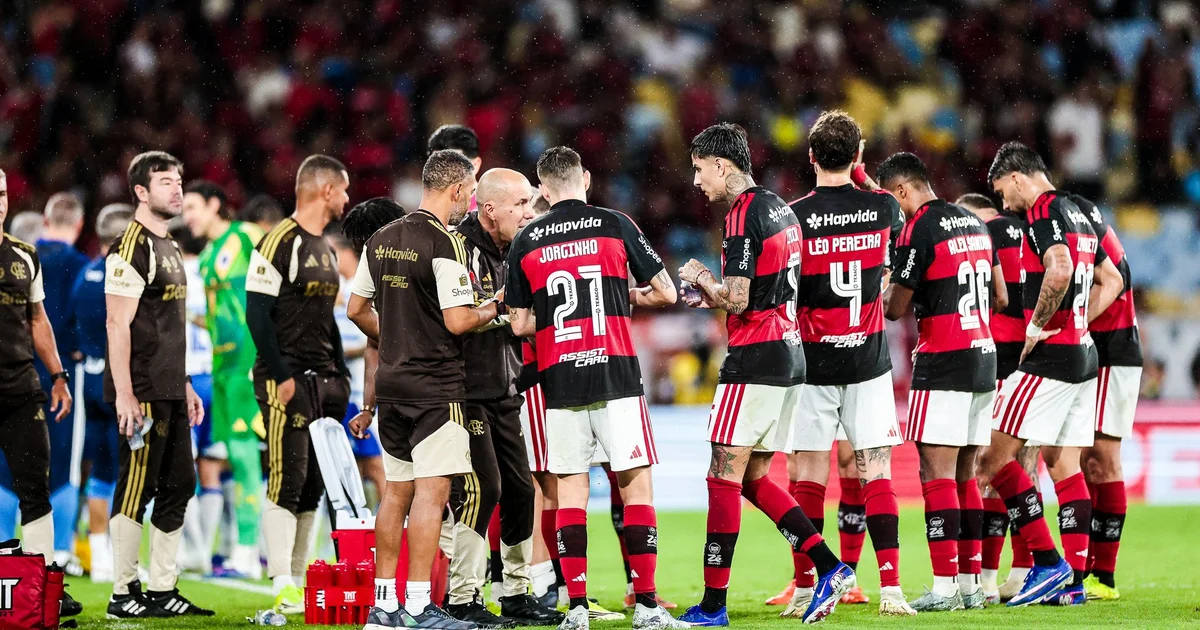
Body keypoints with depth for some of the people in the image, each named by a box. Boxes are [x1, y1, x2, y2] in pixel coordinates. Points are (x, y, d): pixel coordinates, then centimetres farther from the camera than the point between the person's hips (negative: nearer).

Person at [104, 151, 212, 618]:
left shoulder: (170, 248, 18)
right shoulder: (133, 247, -12)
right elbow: (119, 325, -17)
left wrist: (185, 387, 22)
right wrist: (124, 394, -22)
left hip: (170, 393, 10)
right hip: (142, 395, -10)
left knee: (178, 487, 10)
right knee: (136, 489, -6)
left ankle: (162, 591, 16)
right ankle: (123, 594, -1)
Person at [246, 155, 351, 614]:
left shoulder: (325, 249, 17)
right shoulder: (280, 243, -12)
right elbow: (257, 313, -15)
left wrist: (341, 374, 17)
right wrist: (282, 375, -18)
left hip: (323, 379, 9)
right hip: (288, 380, -9)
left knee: (313, 486, 9)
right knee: (287, 482, -12)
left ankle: (297, 583, 14)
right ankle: (283, 589, -14)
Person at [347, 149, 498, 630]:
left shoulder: (381, 240, 10)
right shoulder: (445, 244, -14)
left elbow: (357, 309, 16)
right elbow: (457, 321, -18)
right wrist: (492, 309, 0)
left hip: (391, 385, 8)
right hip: (436, 387, -8)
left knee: (397, 492, 13)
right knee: (431, 492, -7)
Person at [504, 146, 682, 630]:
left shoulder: (525, 243, 6)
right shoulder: (615, 226, 1)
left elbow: (521, 324, 8)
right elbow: (665, 293, 3)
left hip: (559, 380, 2)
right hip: (615, 373, -2)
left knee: (570, 490, 6)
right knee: (636, 483, 1)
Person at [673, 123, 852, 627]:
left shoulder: (743, 217, -14)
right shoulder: (779, 209, 15)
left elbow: (737, 300, -19)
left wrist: (702, 279, -1)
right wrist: (715, 297, 16)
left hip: (755, 359, -9)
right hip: (789, 356, 9)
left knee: (724, 476, -6)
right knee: (754, 478, 13)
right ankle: (830, 567, 5)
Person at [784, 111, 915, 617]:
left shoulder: (794, 215, -9)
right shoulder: (882, 208, -2)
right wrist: (865, 179, 29)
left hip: (812, 361, -2)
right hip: (869, 359, 2)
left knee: (808, 477, 4)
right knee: (876, 475, 3)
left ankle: (806, 589, 3)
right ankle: (890, 589, -5)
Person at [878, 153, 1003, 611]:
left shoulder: (918, 231, -11)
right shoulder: (975, 223, 14)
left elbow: (895, 310, -8)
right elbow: (1001, 298, 20)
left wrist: (884, 292, 13)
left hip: (942, 365, -8)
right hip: (984, 357, 8)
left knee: (937, 474, -7)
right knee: (964, 474, 12)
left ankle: (944, 587, -12)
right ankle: (970, 584, 11)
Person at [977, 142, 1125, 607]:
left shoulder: (1044, 212, -12)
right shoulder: (1078, 215, 17)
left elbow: (1059, 272, -29)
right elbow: (1112, 281, 27)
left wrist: (1039, 325, -16)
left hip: (1049, 357, -10)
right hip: (1083, 355, 10)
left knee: (994, 455, -7)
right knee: (1064, 463, 10)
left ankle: (1048, 564, -11)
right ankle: (1073, 581, 7)